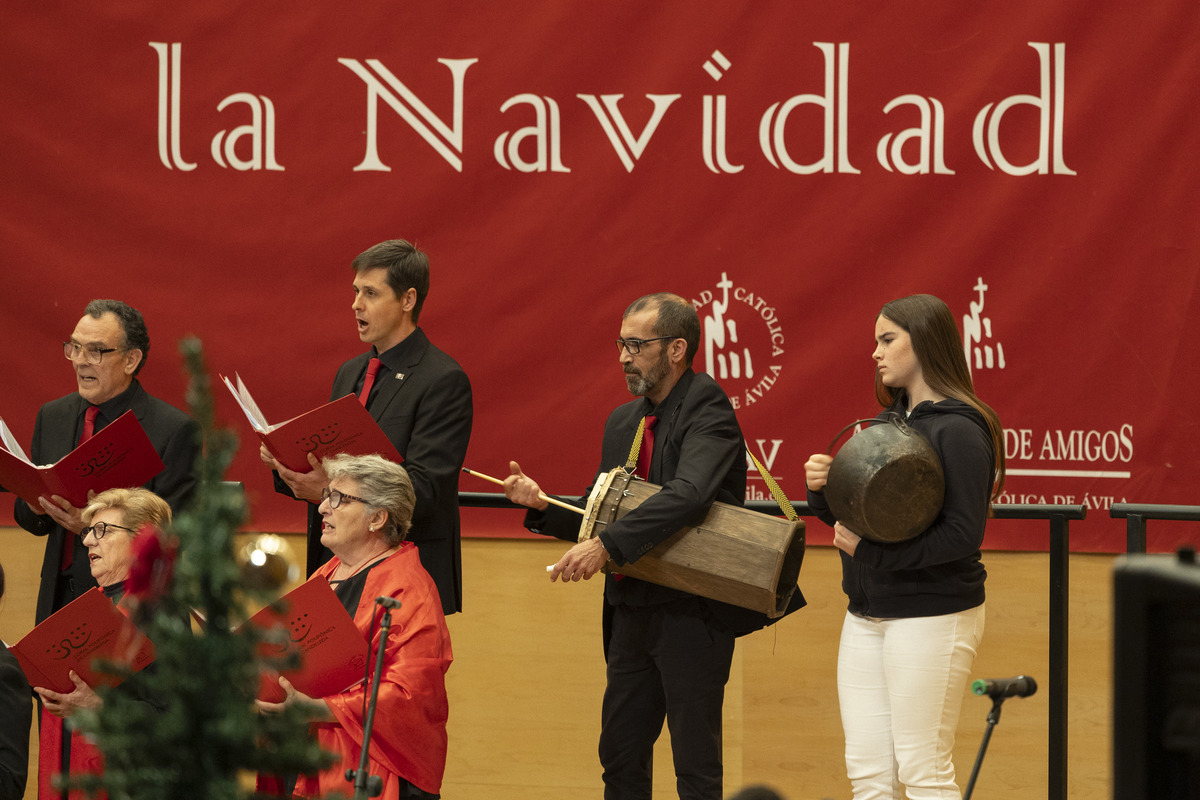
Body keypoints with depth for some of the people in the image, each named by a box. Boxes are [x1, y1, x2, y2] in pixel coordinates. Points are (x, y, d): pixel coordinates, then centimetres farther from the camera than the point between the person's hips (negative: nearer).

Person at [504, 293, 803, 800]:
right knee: (621, 757, 11)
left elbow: (689, 495, -29)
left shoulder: (707, 411, -12)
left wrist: (608, 545, -34)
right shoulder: (623, 422, 14)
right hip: (632, 612, 8)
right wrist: (543, 506, -2)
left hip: (694, 611, -8)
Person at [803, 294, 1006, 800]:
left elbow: (964, 535, -20)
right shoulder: (886, 424, 14)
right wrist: (822, 490, -4)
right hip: (868, 615, 8)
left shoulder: (958, 430, -13)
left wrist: (872, 552, -19)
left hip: (932, 617, -8)